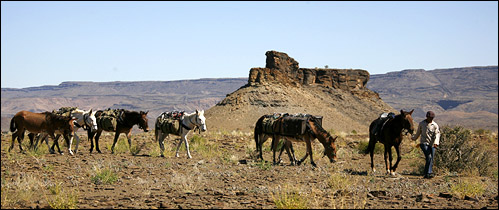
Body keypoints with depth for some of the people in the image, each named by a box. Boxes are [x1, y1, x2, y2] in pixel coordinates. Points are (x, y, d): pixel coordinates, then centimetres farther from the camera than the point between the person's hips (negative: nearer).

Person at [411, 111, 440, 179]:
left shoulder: (435, 125, -1)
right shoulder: (421, 124, 1)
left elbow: (437, 134, -13)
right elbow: (418, 132, 18)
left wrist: (436, 143, -30)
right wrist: (413, 138, 33)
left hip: (432, 144, 2)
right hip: (424, 143, -2)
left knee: (431, 159, 3)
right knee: (429, 157, -21)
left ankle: (426, 174, 15)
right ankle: (429, 172, -26)